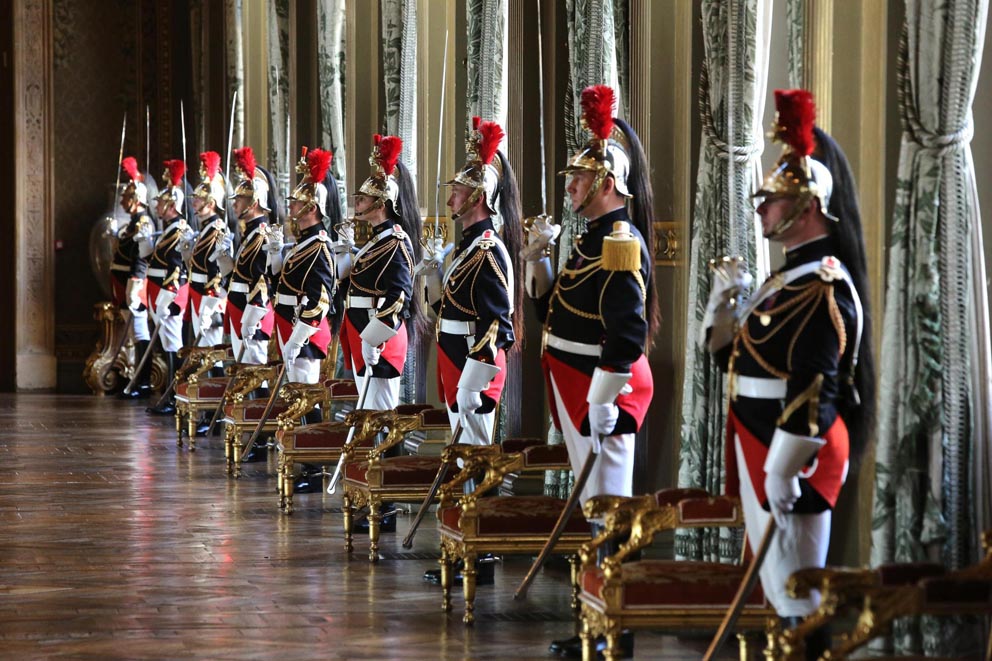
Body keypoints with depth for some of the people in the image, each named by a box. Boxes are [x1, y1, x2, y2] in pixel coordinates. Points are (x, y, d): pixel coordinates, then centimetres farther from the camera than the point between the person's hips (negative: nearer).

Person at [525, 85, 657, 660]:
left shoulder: (621, 244, -17)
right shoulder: (595, 238, 14)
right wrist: (539, 258, 8)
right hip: (579, 386, 10)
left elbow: (626, 333, -24)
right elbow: (556, 310, 22)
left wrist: (602, 403, -26)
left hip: (605, 388, -10)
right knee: (598, 505, 14)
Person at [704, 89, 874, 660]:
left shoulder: (821, 285, -17)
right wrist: (729, 296, 7)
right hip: (761, 443, 10)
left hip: (791, 452, -10)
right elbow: (733, 353, 22)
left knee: (795, 582, -5)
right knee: (782, 580, 14)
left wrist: (784, 471, -24)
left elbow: (813, 389, -23)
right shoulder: (795, 276, 15)